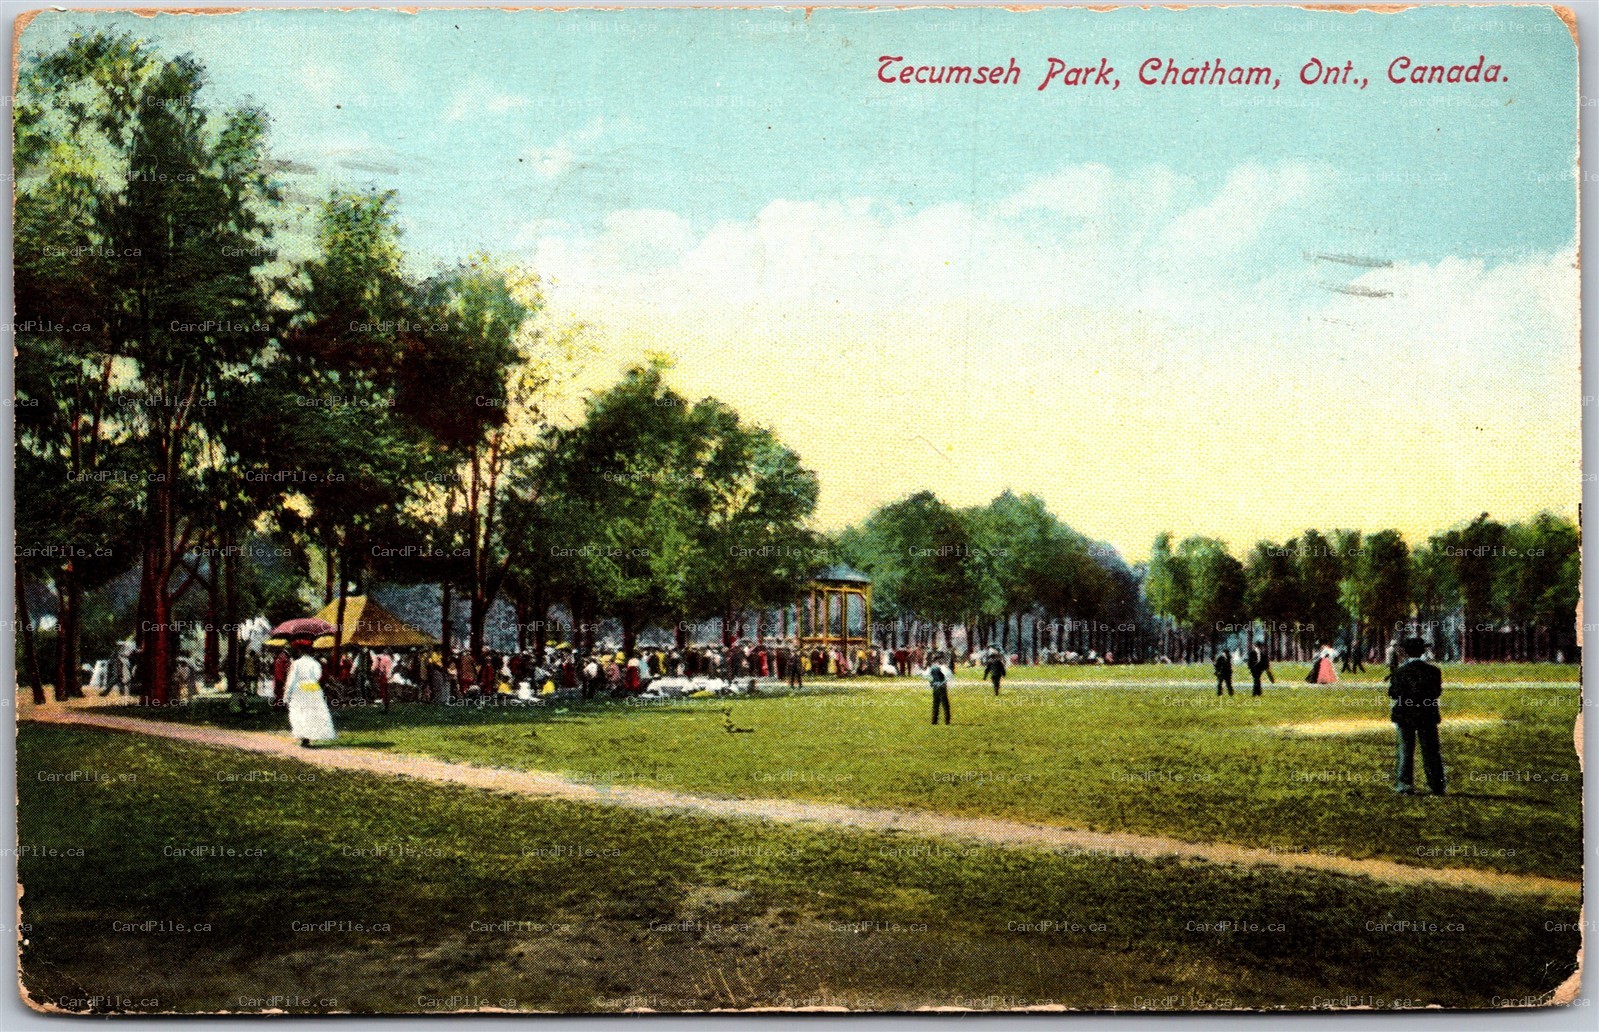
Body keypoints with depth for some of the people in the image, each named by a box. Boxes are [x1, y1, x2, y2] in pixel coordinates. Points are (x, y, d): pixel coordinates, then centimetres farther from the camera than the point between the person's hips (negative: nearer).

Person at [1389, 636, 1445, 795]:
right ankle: (1437, 786, 7)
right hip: (1427, 716, 0)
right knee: (1431, 752, 7)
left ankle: (1405, 785, 7)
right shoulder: (1433, 670, -6)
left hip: (1404, 715, 0)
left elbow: (1393, 693, -8)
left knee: (1406, 751, 9)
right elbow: (1437, 692, -4)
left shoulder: (1401, 670, -8)